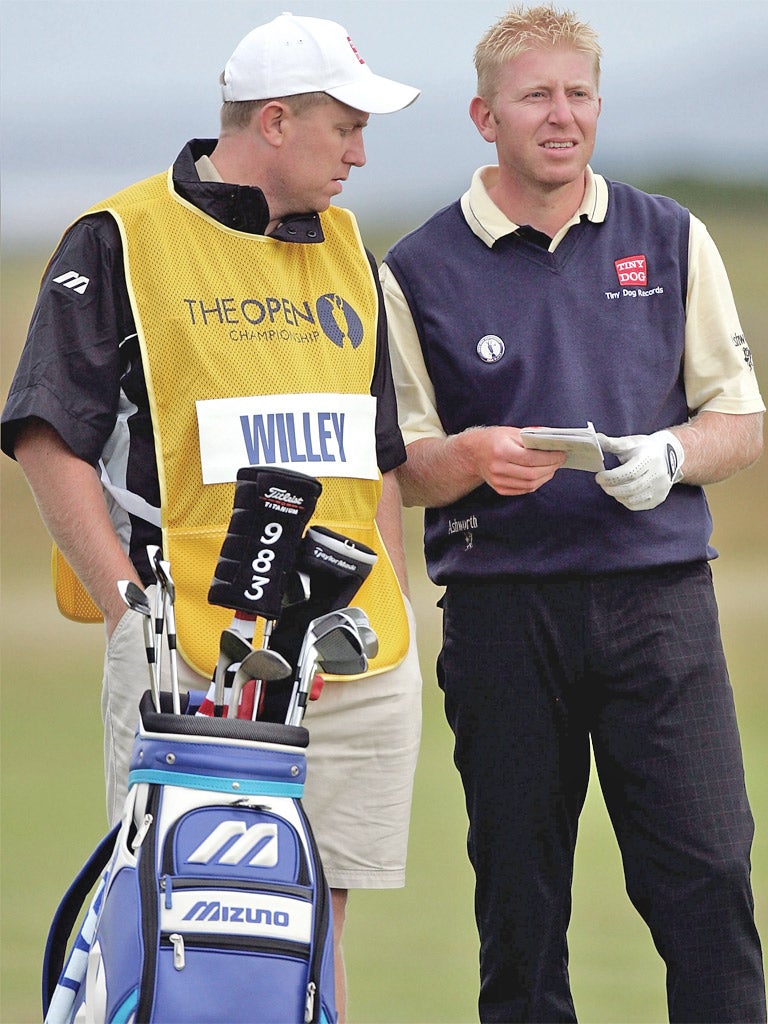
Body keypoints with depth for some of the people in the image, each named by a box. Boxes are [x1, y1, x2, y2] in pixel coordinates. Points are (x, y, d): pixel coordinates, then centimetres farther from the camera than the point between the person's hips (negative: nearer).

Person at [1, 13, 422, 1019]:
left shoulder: (346, 250, 19)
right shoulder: (121, 240, -1)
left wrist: (390, 615, 13)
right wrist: (132, 606, -11)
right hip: (185, 660, -5)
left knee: (314, 928, 6)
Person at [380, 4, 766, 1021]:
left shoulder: (671, 239, 11)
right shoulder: (419, 270, 5)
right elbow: (399, 467, 6)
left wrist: (669, 457, -9)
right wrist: (473, 458, -16)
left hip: (657, 591, 1)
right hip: (501, 606, -1)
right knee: (518, 898, 3)